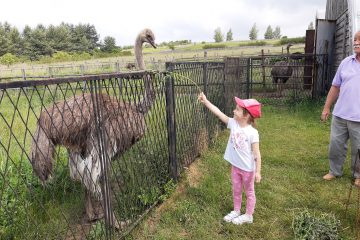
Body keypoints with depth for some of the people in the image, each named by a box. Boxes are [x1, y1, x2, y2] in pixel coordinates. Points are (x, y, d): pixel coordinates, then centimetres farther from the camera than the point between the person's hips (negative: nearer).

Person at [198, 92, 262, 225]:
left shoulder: (252, 132, -23)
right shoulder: (233, 123, -8)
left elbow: (256, 153, -18)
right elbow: (218, 113, -8)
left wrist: (258, 171, -16)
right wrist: (205, 101, -11)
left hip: (248, 168, -6)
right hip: (235, 166, 6)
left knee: (249, 192, 16)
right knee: (236, 190, 22)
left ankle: (248, 216, 33)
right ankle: (236, 211, 42)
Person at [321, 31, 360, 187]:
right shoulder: (346, 62, 6)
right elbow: (335, 86, 11)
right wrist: (326, 107, 9)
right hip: (339, 115, 3)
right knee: (335, 145, 12)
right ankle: (335, 171, 30)